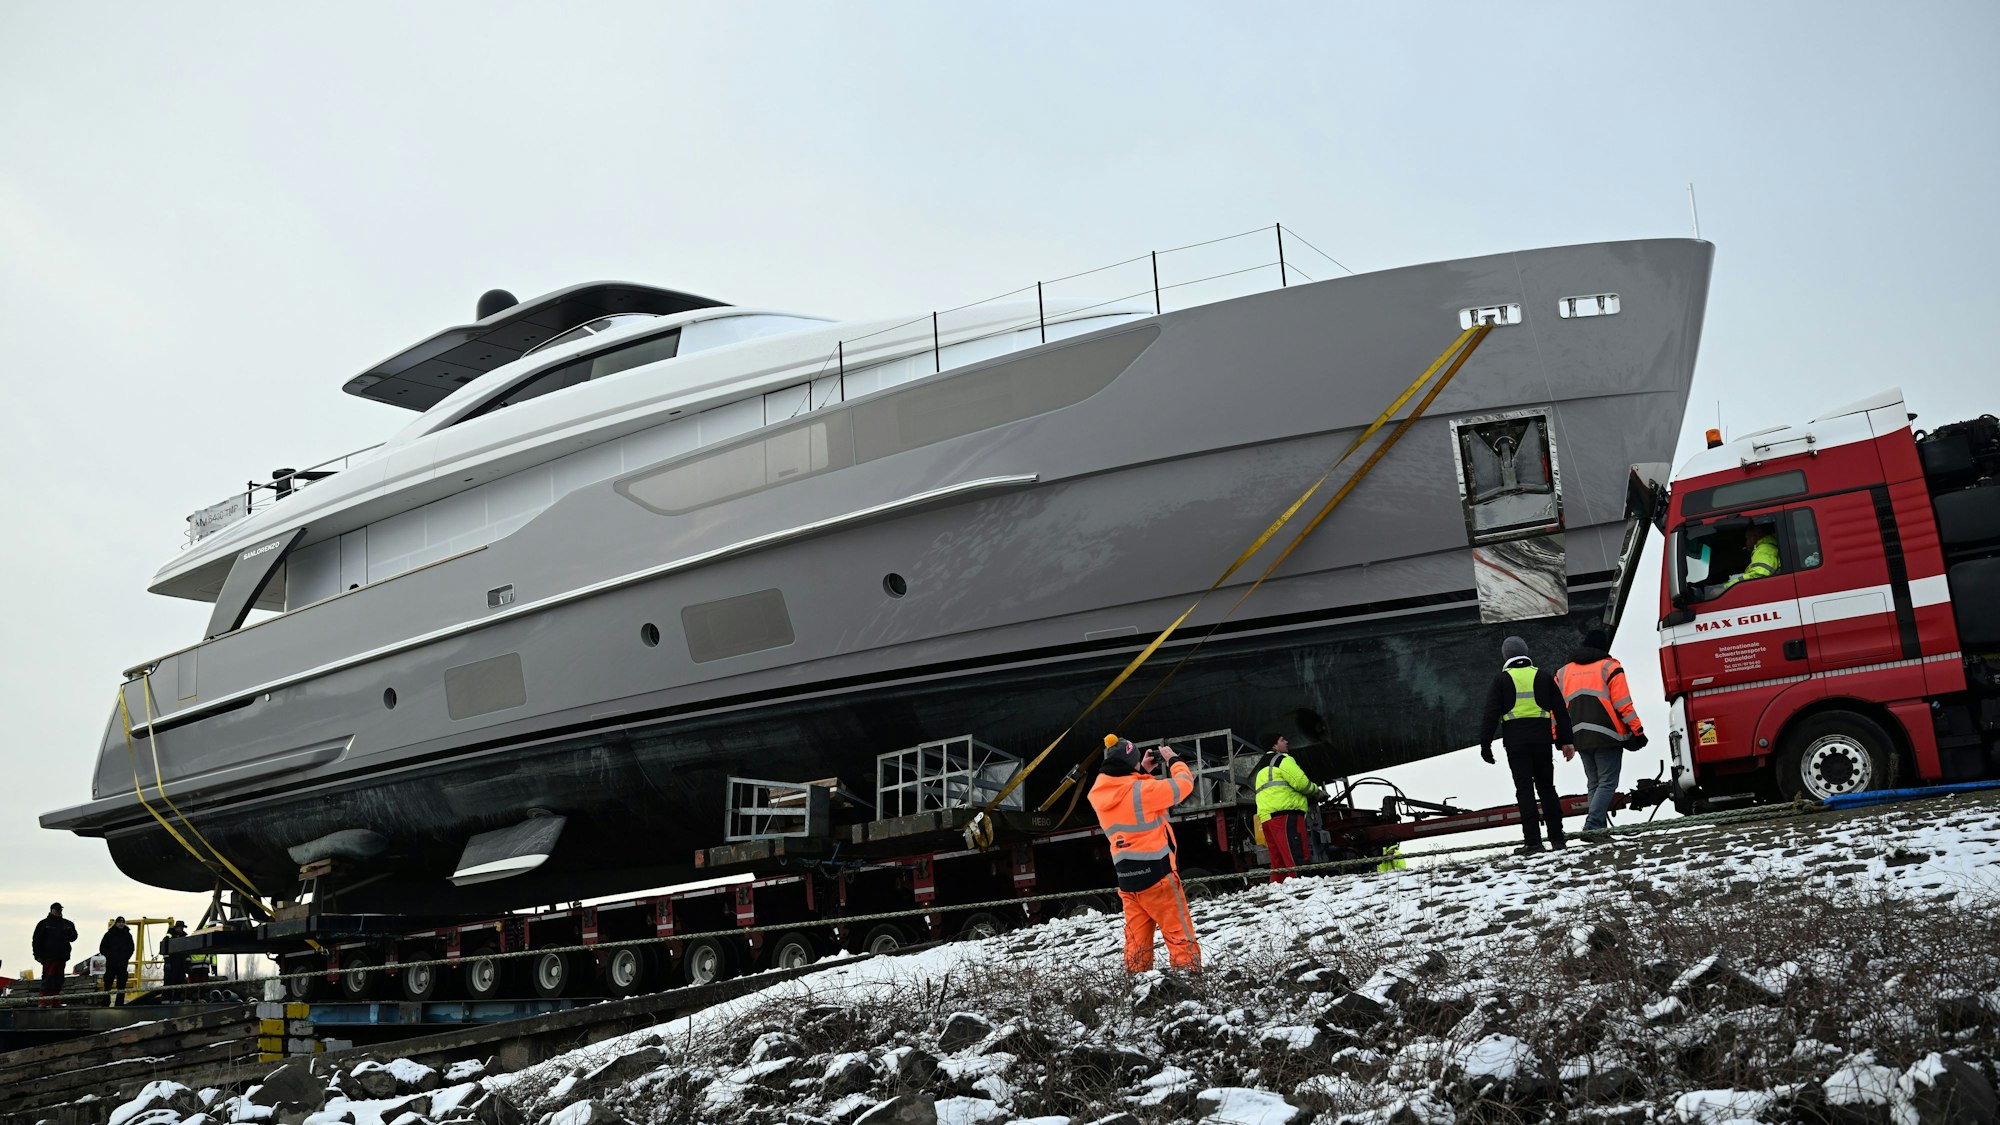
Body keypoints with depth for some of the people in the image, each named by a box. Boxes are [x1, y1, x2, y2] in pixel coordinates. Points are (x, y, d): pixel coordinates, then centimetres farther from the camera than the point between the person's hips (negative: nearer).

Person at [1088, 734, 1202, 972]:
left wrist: (1143, 772, 19)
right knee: (1180, 935, 1)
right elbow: (1184, 784, -8)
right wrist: (1173, 760, 7)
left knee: (1137, 938, 11)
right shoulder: (1141, 791, -18)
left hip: (1126, 876, 7)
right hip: (1155, 872, -7)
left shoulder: (1099, 794, 2)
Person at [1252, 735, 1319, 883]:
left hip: (1266, 817, 9)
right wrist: (1315, 790, 10)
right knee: (1298, 858, -18)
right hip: (1286, 812, -9)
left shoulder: (1262, 767, 32)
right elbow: (1300, 781, -9)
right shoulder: (1283, 759, 2)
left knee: (1278, 862, 7)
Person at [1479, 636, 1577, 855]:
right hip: (1541, 739, 3)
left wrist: (1485, 744, 0)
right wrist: (1566, 741, 13)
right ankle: (1556, 837, 10)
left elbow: (1491, 715, -4)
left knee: (1525, 789, -3)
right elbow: (1561, 711, 10)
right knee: (1547, 787, 11)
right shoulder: (1543, 676, 10)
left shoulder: (1501, 680, 1)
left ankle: (1532, 841, -8)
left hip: (1516, 741, -3)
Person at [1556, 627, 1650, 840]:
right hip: (1607, 736, -5)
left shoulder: (1563, 672, 14)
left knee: (1594, 784, 15)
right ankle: (1592, 825, -18)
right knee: (1607, 783, -5)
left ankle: (1598, 827, 12)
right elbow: (1624, 704, -9)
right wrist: (1637, 731, -5)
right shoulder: (1610, 667, -2)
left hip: (1580, 738, 6)